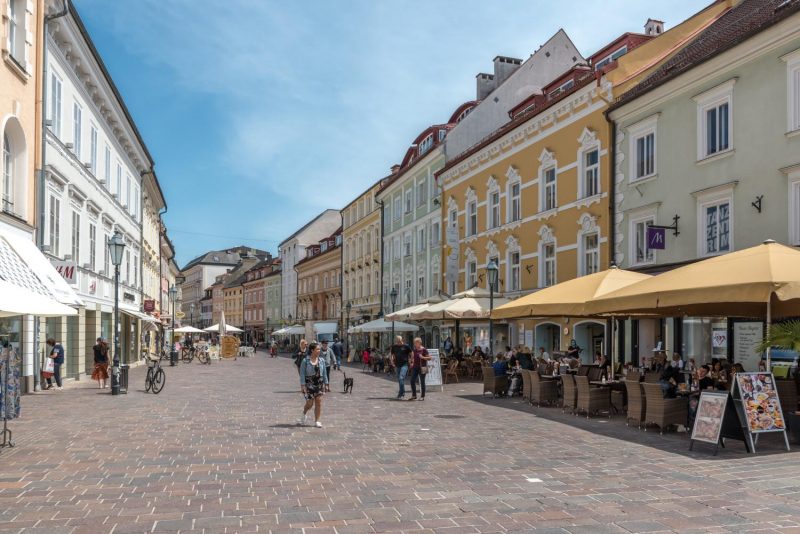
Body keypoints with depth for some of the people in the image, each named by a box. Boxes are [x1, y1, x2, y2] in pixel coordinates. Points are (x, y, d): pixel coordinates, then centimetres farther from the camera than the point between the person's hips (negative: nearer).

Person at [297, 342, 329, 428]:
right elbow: (302, 373, -8)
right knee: (310, 403, 0)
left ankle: (317, 421, 10)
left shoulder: (321, 360, 4)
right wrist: (302, 385, -13)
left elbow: (324, 373, 9)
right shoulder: (305, 361, -8)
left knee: (318, 402, 0)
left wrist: (326, 384, 7)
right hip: (309, 384, -3)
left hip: (319, 384, 4)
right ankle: (304, 414, 32)